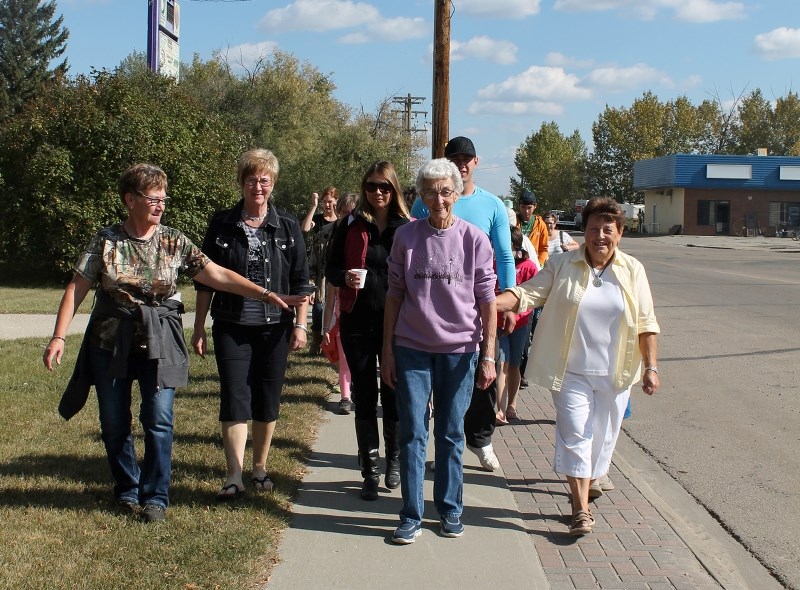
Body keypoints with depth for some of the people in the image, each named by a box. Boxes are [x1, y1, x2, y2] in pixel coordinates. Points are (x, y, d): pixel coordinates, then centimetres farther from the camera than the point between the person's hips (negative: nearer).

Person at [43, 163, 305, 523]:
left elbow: (217, 275, -4)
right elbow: (77, 288, 1)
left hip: (159, 342, 0)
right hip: (110, 341, 1)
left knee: (158, 420, -7)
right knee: (114, 423, 6)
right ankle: (127, 491, 25)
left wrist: (266, 295, -13)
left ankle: (155, 497, 7)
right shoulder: (106, 240, 0)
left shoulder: (174, 242, 1)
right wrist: (59, 335, -6)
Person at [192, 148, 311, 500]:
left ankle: (260, 469, 22)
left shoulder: (287, 227, 3)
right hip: (231, 327, -1)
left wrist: (300, 325, -3)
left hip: (273, 327, 1)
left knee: (267, 401, 7)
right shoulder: (222, 224, 2)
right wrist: (199, 329, 3)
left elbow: (299, 282, 4)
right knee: (234, 399, -7)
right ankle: (234, 478, -6)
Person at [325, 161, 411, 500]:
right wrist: (345, 278, -15)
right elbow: (331, 269, 7)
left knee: (394, 395, 5)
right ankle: (371, 471, 13)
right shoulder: (351, 227, 4)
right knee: (364, 397, 5)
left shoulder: (408, 228, 2)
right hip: (357, 323, 1)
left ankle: (394, 460, 27)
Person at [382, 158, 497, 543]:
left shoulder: (474, 239, -1)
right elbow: (394, 295, 4)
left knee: (451, 434, 8)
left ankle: (450, 510, 21)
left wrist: (488, 356, -3)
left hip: (459, 349, 0)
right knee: (412, 434, 1)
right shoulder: (406, 237, 1)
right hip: (412, 349, 0)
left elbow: (487, 301, 1)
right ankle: (411, 517, 9)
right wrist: (387, 351, 2)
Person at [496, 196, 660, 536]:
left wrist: (651, 367, 0)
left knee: (603, 437, 9)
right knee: (575, 434, -6)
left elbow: (646, 325, 5)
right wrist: (489, 303, -25)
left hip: (614, 374, 2)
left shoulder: (632, 271, 4)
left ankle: (589, 486, 28)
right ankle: (581, 511, -5)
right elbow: (528, 294, -9)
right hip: (571, 371, -2)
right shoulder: (563, 266, -1)